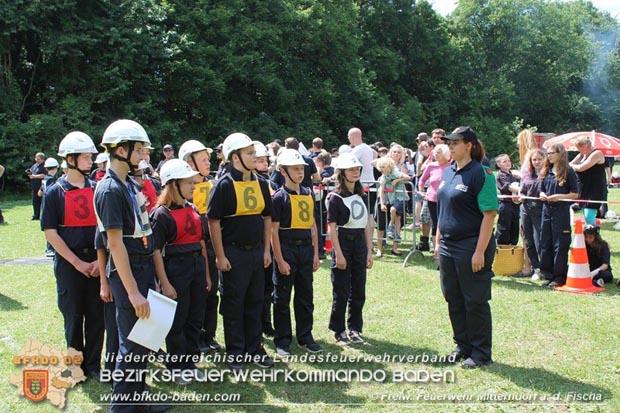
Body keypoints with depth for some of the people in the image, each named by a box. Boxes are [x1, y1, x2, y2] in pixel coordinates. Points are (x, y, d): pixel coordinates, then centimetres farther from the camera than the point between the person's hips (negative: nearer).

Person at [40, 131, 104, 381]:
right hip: (69, 264, -2)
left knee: (96, 315, 5)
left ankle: (93, 365, 18)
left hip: (97, 262, 3)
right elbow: (50, 232, -7)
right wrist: (77, 263, -12)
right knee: (73, 316, 6)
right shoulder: (55, 192, -3)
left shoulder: (97, 190, 6)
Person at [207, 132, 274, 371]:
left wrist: (266, 250, 9)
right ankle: (236, 354, 14)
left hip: (256, 252, 6)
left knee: (255, 303, 13)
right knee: (233, 305, 4)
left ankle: (254, 348, 25)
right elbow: (213, 221, -12)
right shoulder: (224, 185, -11)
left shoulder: (260, 184, 7)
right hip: (233, 253, -6)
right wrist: (220, 256, -14)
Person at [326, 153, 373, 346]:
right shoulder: (335, 197, -8)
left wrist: (369, 251, 6)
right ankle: (339, 331, 12)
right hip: (343, 242, -6)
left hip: (359, 244, 6)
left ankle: (355, 328, 21)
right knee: (341, 291, 0)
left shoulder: (362, 196, 10)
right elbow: (331, 227, -11)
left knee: (358, 290, 9)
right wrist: (338, 254, -16)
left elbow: (367, 225, 11)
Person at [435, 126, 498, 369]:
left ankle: (481, 353, 15)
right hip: (448, 246, 8)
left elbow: (489, 214, -17)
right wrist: (438, 241, 15)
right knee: (454, 300, 14)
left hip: (471, 247, -8)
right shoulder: (448, 172, 10)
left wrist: (480, 251, -20)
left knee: (475, 301, 3)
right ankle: (463, 346, 28)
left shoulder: (481, 174, -13)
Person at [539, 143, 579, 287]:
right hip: (547, 210, 6)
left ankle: (560, 277, 5)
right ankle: (549, 275, 17)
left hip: (562, 212, -6)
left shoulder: (568, 172, -5)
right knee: (545, 245, 7)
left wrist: (559, 196, -18)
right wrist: (542, 195, -1)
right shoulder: (546, 171, 13)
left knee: (560, 245, -3)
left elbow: (575, 194, -5)